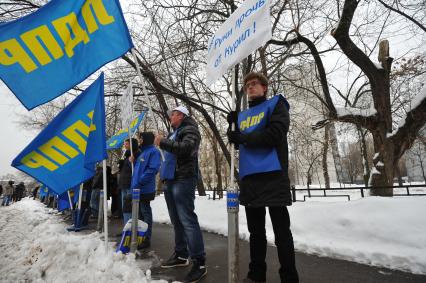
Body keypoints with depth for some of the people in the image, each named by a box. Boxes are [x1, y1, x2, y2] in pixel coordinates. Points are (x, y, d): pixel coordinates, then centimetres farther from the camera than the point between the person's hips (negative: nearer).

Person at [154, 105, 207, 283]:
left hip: (183, 180, -9)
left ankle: (199, 263, -9)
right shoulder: (174, 133, 25)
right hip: (170, 180, 9)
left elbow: (186, 148, -21)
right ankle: (181, 255, 23)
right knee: (177, 221, 12)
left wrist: (163, 142, -16)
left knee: (187, 220, -13)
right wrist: (164, 175, 19)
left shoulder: (190, 130, -2)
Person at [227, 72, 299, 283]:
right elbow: (237, 142, 17)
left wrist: (244, 137, -8)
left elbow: (275, 134, -13)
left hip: (272, 175, -6)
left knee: (281, 231, 1)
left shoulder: (276, 104, 3)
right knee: (255, 230, 15)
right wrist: (232, 125, 0)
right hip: (248, 177, 6)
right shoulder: (242, 115, 21)